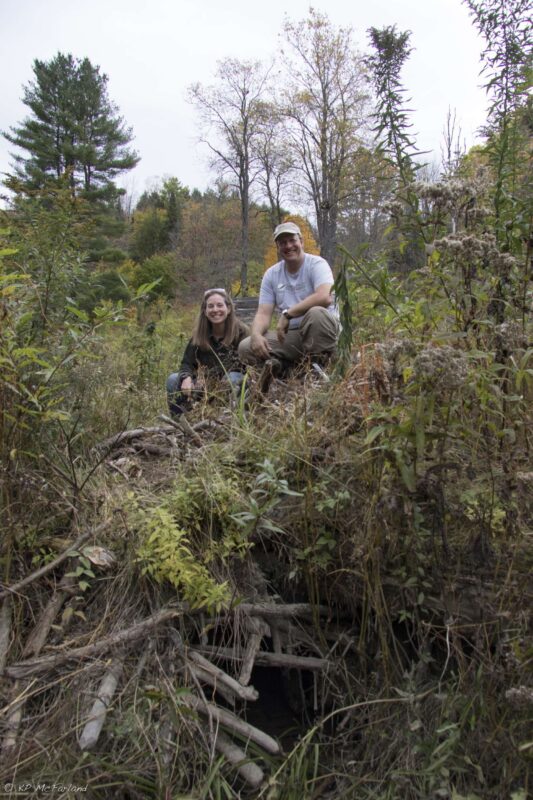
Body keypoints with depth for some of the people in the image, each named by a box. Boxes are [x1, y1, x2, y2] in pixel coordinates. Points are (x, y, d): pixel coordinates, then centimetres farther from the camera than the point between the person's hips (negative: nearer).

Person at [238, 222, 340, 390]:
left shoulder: (316, 264, -7)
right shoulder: (271, 274, 7)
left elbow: (325, 297, -27)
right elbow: (263, 313, 1)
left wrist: (287, 314, -25)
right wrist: (256, 334, -21)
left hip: (323, 329, -3)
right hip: (290, 335, 4)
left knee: (316, 313, -38)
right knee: (245, 347, -13)